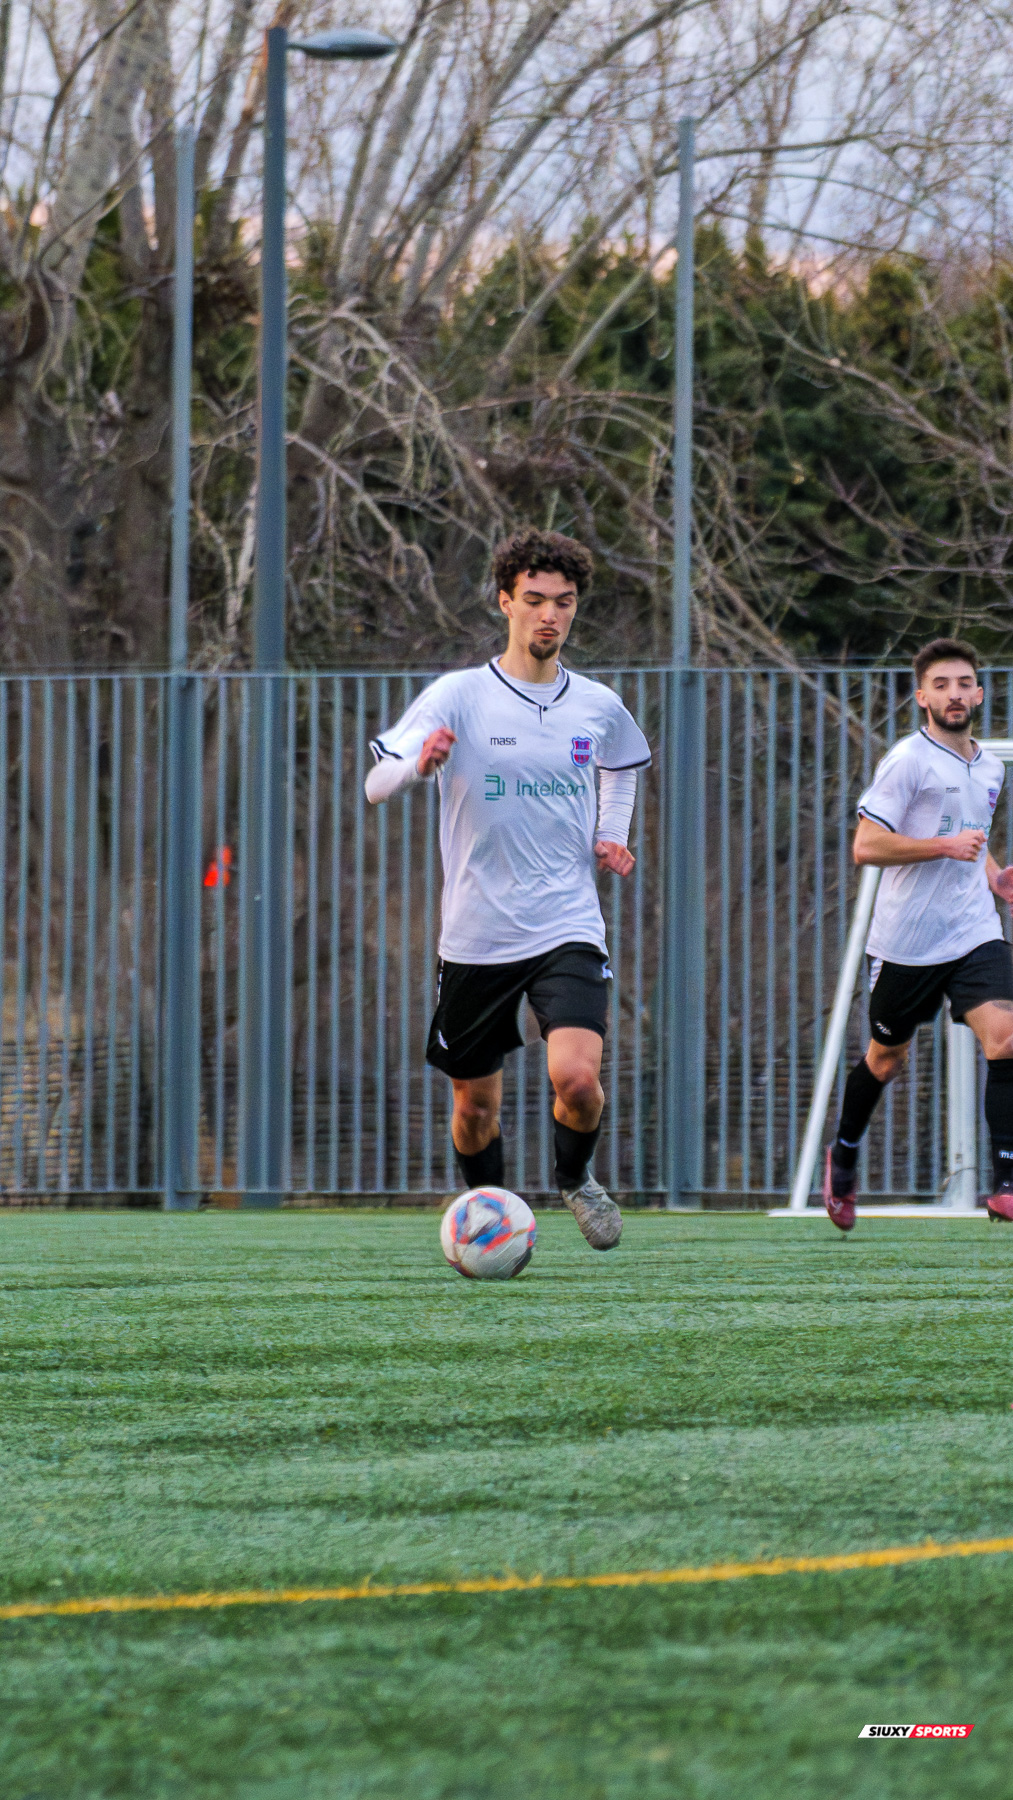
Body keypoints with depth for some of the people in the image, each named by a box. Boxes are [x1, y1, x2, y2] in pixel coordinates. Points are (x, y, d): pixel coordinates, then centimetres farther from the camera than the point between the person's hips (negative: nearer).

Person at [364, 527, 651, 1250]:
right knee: (476, 1103, 9)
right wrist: (419, 763, -36)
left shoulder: (598, 706, 4)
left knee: (577, 1078, -20)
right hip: (477, 937, -1)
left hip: (568, 929, 1)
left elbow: (623, 765, 28)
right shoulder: (459, 697, -6)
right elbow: (376, 786, -14)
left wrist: (612, 835, 11)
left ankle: (576, 1178, 12)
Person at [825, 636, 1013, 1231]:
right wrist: (946, 847, -22)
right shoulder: (909, 760, -11)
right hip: (907, 937, -4)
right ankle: (844, 1158, 38)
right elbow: (867, 846, -16)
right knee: (887, 1058, 11)